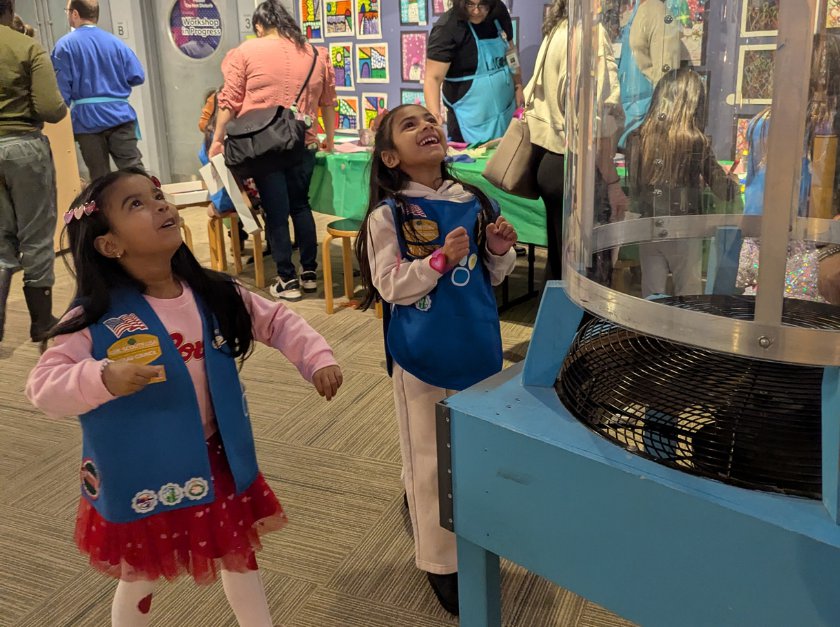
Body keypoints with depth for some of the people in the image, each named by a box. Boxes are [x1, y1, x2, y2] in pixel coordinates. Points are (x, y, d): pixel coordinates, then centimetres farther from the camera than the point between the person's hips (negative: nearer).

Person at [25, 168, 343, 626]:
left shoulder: (213, 295, -7)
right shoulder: (97, 319, -19)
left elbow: (277, 322, 4)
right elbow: (42, 386, -23)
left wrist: (317, 358, -9)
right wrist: (106, 379, -40)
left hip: (216, 461, 4)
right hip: (142, 476, -4)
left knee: (238, 554, 23)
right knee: (139, 578, 18)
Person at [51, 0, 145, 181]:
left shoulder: (65, 45, -2)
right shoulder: (115, 42, 6)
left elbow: (61, 88, -6)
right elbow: (138, 76, 4)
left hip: (87, 119, -1)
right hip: (119, 115, 2)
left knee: (100, 177, 5)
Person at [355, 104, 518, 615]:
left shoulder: (476, 202, 2)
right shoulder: (388, 215, -11)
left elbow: (493, 276, 11)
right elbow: (390, 286, -14)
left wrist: (502, 250, -9)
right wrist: (442, 259, -24)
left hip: (479, 349, 5)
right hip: (423, 356, -4)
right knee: (430, 460, 7)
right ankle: (441, 562, 26)